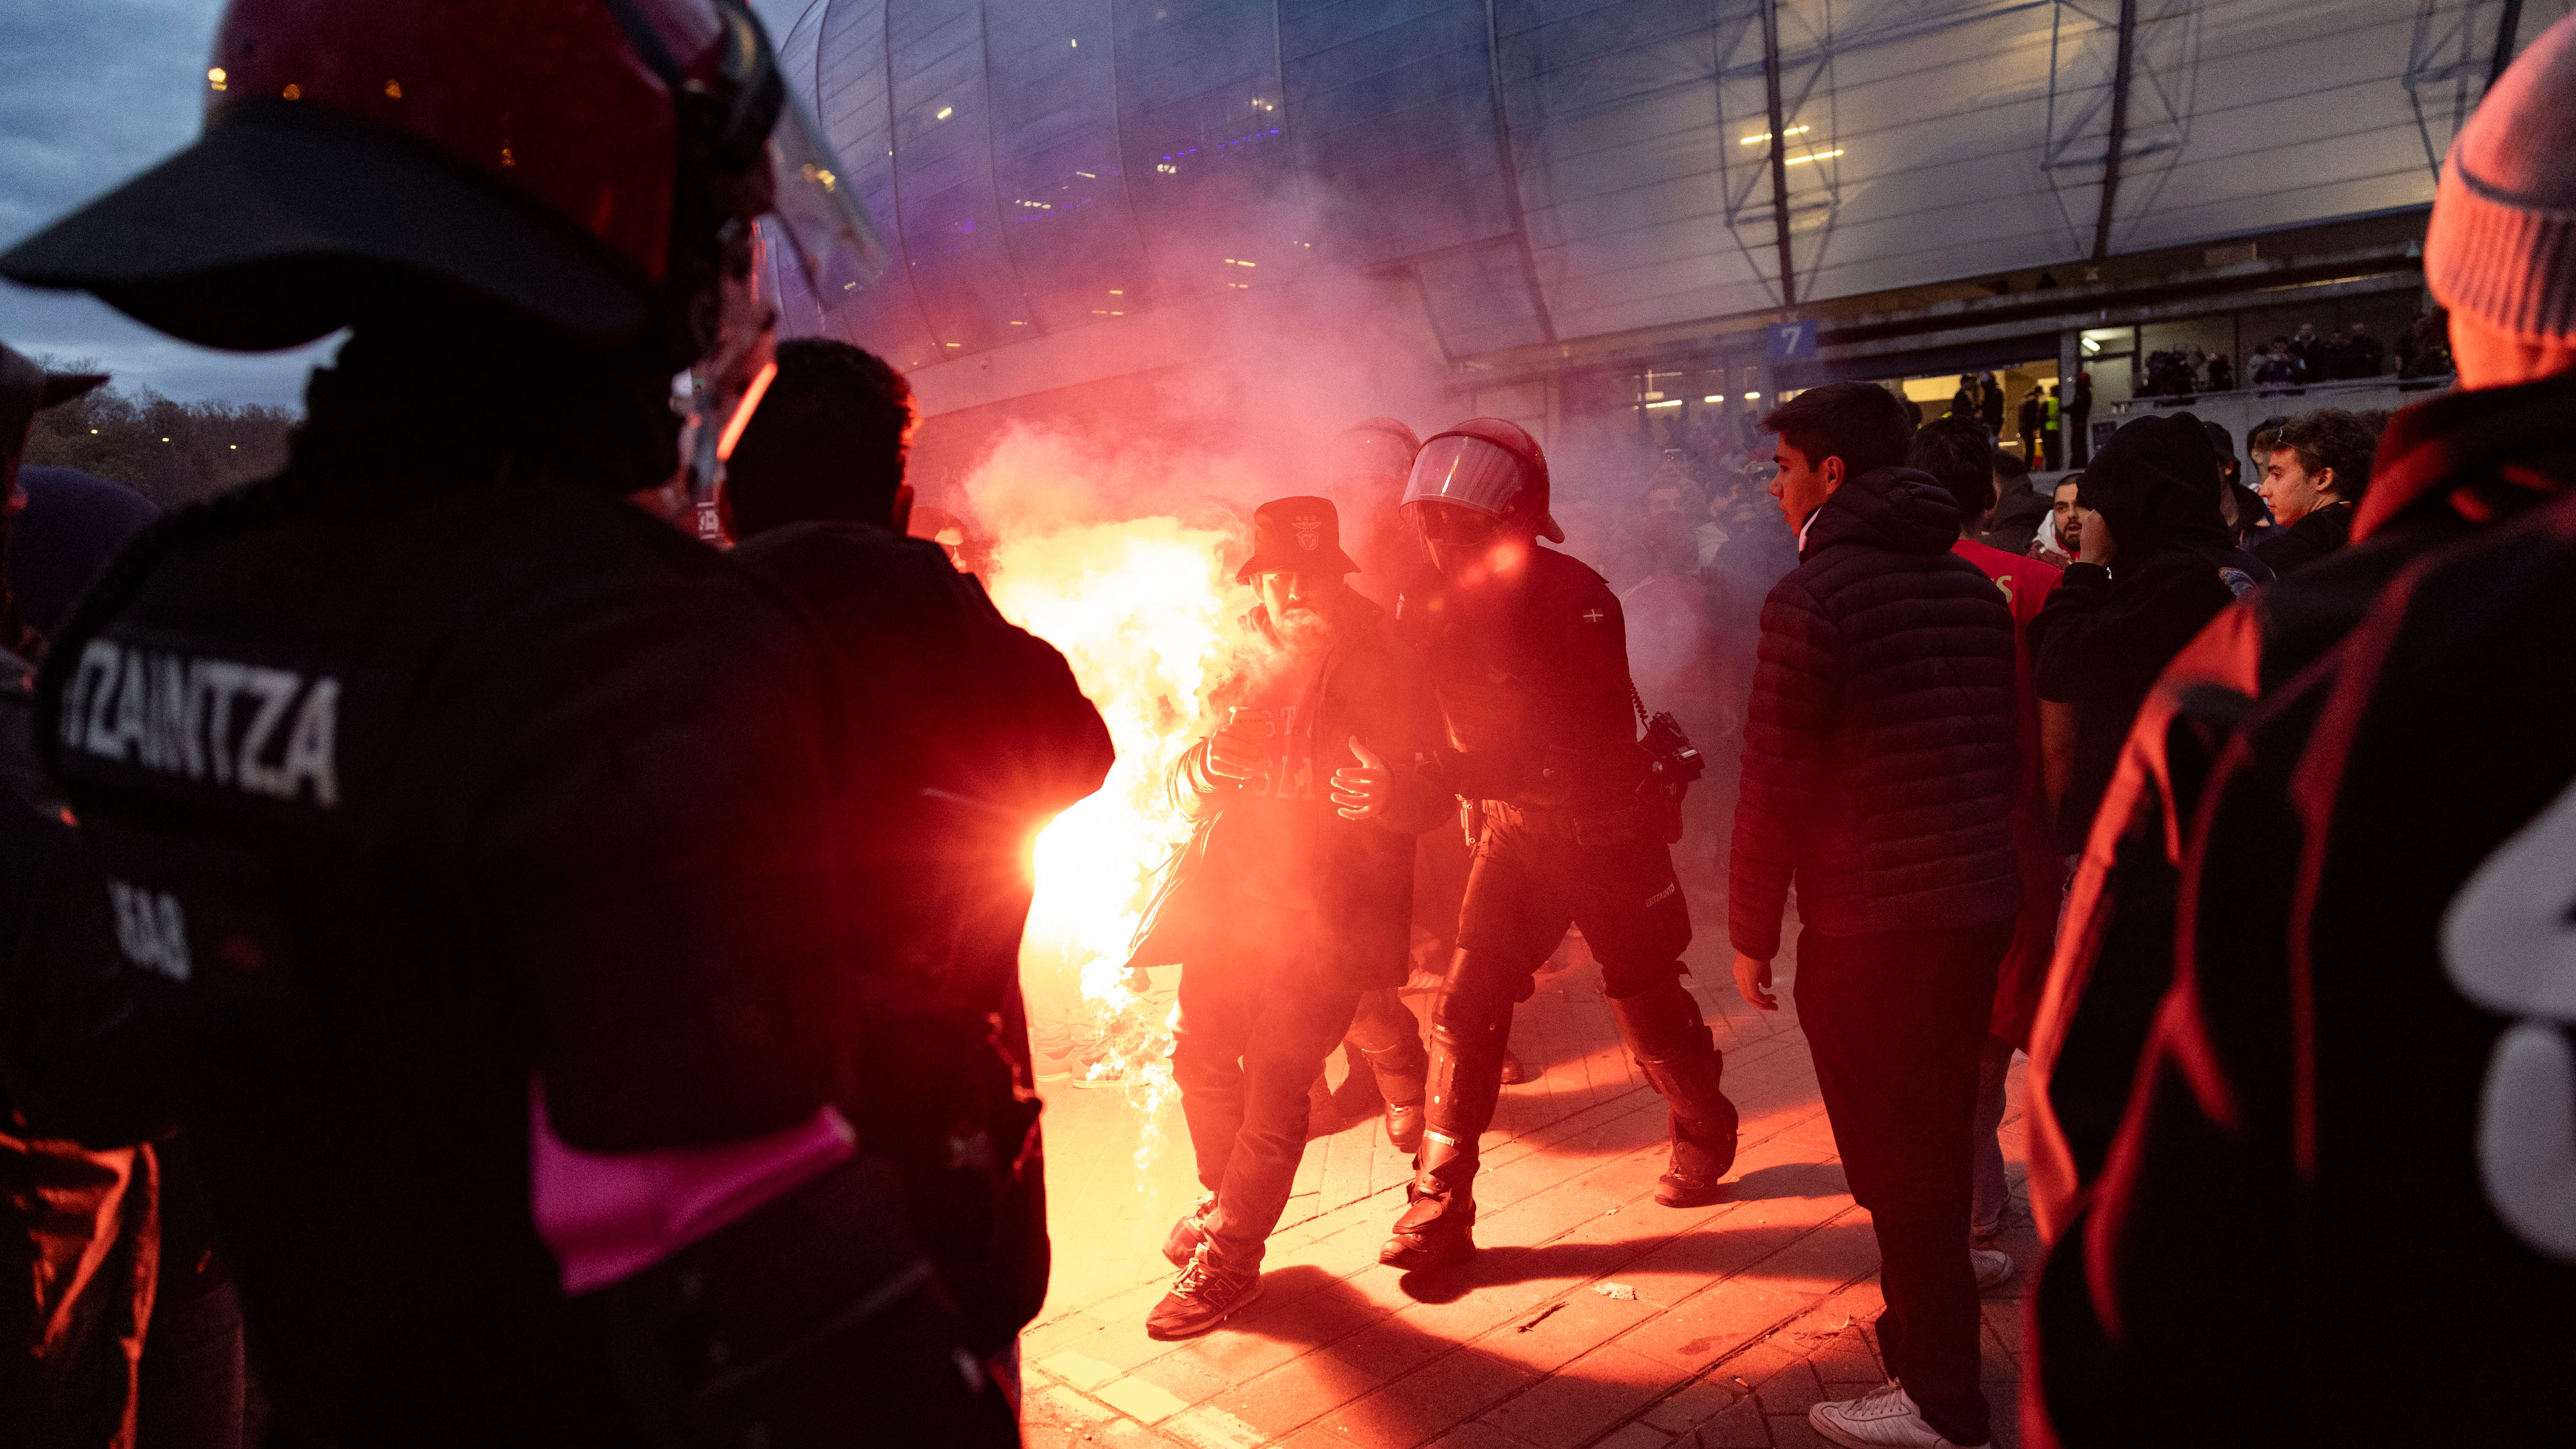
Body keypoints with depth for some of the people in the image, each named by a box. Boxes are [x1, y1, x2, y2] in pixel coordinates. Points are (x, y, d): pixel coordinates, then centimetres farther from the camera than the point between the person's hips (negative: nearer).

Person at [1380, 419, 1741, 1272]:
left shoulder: (1574, 601, -24)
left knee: (1646, 1002, 10)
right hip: (1512, 830, 5)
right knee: (1465, 1005, -4)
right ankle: (1438, 1208, 4)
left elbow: (1583, 744, -30)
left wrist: (1457, 770, -39)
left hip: (1605, 827, -5)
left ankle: (1705, 1138, 40)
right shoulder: (1431, 603, -4)